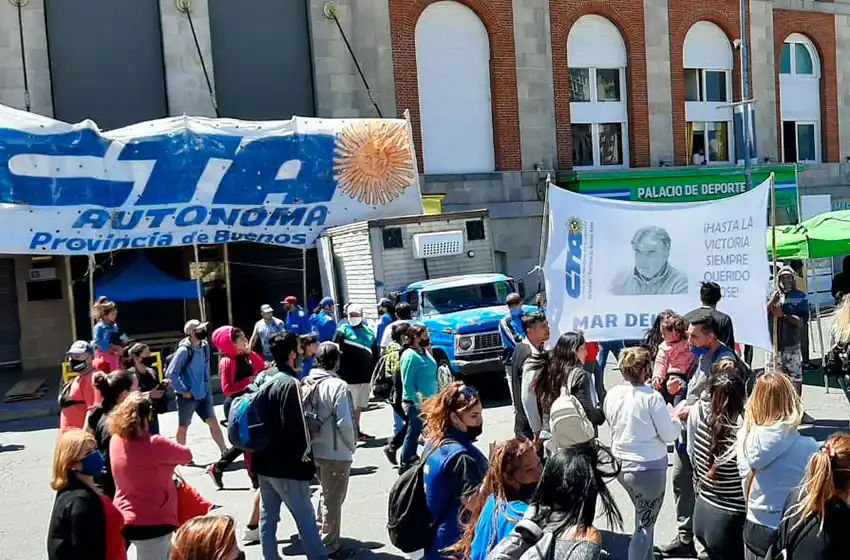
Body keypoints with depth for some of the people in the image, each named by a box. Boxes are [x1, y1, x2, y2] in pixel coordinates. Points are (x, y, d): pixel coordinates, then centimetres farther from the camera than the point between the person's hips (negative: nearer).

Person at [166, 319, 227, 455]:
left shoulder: (204, 346, 1)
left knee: (213, 421, 3)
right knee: (183, 426, 11)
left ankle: (224, 452, 7)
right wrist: (183, 391, -14)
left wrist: (206, 385, 11)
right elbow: (170, 374, -18)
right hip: (188, 396, -5)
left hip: (203, 394, 5)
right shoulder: (184, 350, -19)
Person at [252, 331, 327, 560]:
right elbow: (293, 426, -21)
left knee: (267, 516, 12)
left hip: (265, 462, 8)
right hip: (286, 464, -8)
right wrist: (306, 455, -7)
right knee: (306, 517, 2)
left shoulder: (265, 381, 9)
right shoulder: (290, 384, -17)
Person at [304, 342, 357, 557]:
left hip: (315, 450, 7)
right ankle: (329, 546, 19)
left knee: (326, 494, 26)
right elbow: (344, 422, -20)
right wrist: (352, 445, -4)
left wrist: (314, 438, 14)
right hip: (336, 452, -7)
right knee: (333, 500, 9)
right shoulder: (337, 385, -20)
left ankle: (319, 536, 39)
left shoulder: (306, 383, 0)